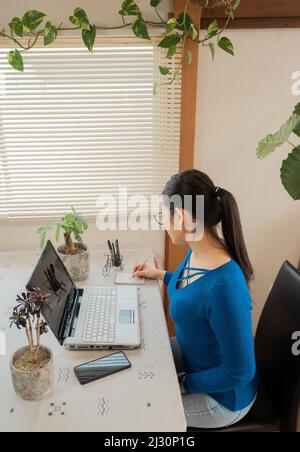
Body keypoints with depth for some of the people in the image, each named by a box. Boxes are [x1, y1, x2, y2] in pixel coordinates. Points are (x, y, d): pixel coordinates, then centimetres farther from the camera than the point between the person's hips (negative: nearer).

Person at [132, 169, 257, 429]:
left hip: (221, 395, -7)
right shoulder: (198, 252, -11)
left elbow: (240, 372, -28)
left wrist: (182, 384, -18)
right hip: (192, 354, 7)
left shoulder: (224, 286, -38)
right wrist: (161, 275, 16)